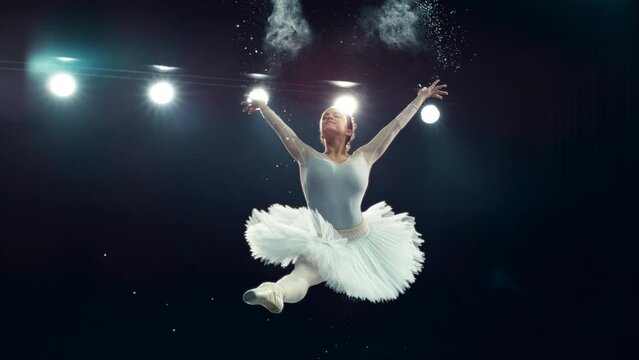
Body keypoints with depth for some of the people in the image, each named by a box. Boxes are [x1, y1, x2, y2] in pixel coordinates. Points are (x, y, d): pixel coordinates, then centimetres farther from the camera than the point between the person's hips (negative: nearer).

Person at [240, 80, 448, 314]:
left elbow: (395, 126, 9)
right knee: (303, 274, -31)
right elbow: (280, 128, 10)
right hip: (319, 242, -3)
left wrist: (420, 98, 14)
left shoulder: (363, 158, 4)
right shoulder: (308, 157, 3)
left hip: (360, 241, 3)